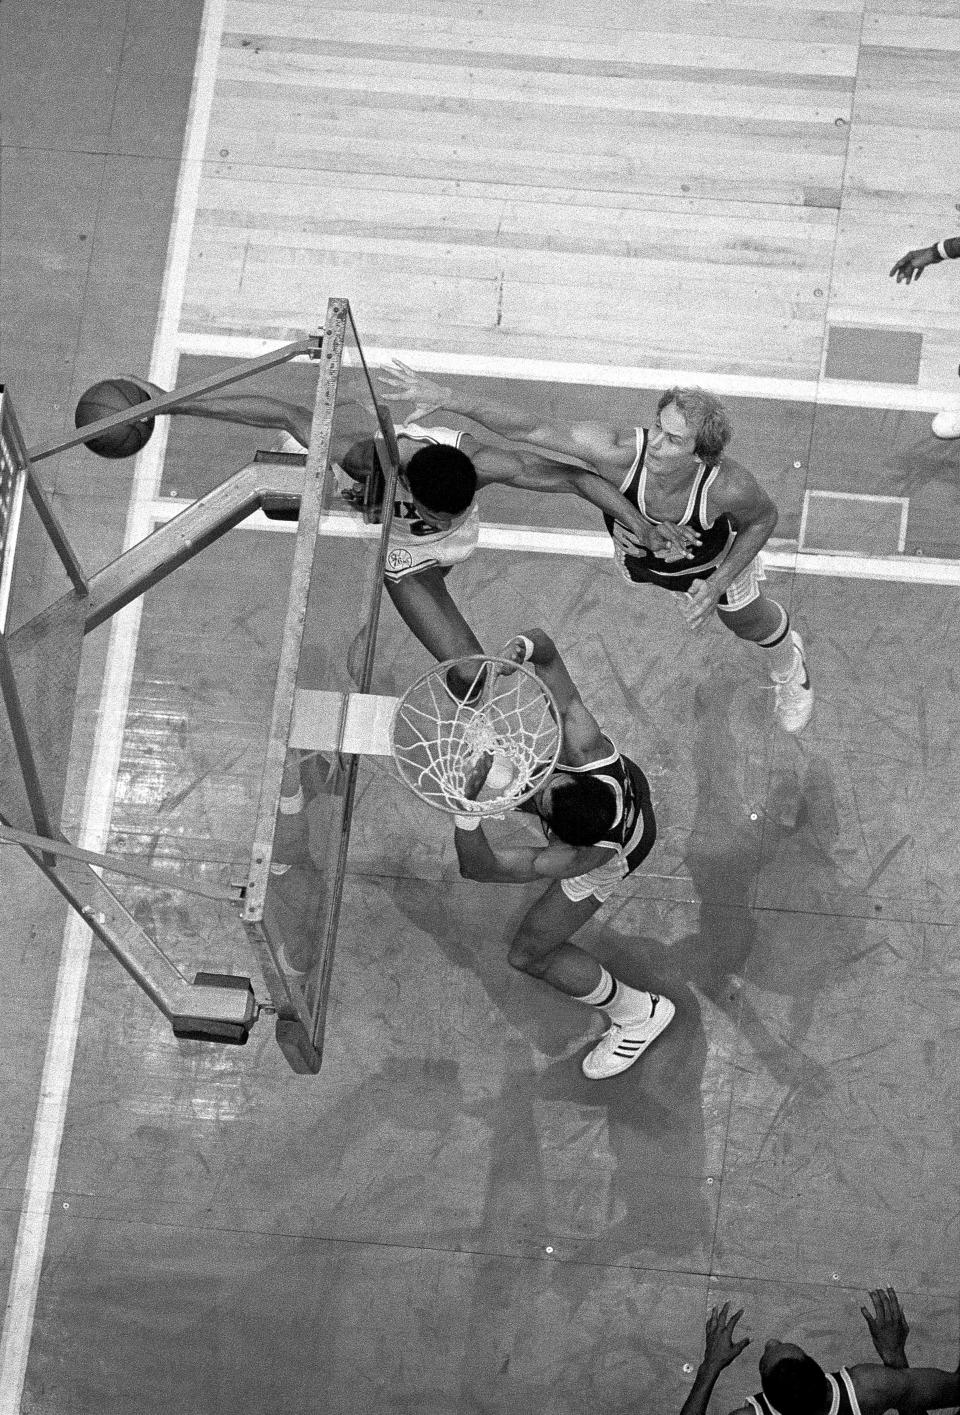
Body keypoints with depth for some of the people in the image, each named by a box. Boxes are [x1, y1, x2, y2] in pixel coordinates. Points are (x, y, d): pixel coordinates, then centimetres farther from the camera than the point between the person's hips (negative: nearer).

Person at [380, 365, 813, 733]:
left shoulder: (729, 486, -46)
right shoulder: (619, 451, -48)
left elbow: (764, 518, -21)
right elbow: (530, 428, -45)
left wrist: (716, 585, -25)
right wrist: (446, 398, -53)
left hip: (712, 557, -1)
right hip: (637, 549, 1)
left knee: (752, 624, 28)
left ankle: (789, 669, 66)